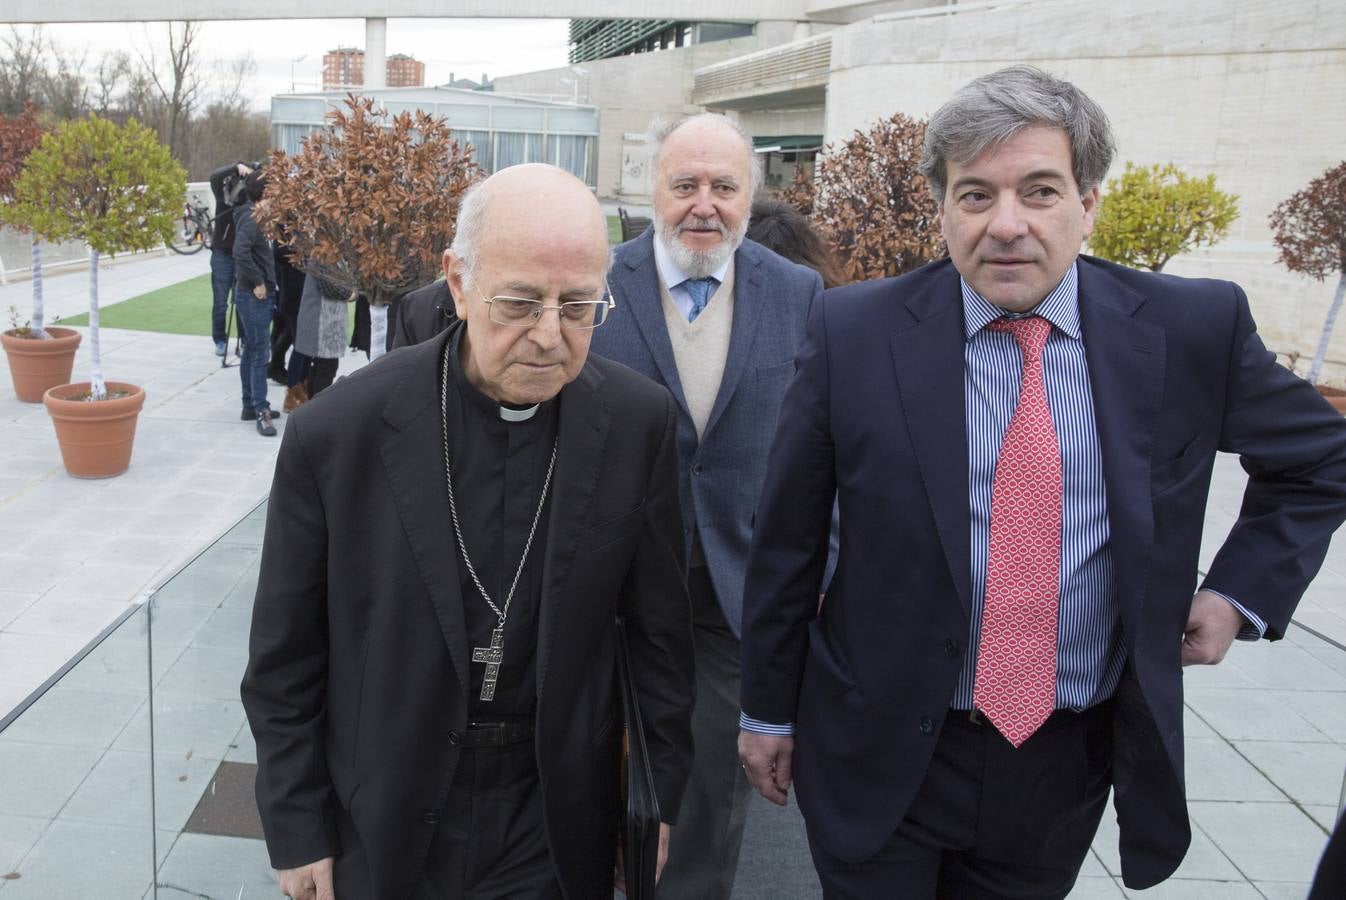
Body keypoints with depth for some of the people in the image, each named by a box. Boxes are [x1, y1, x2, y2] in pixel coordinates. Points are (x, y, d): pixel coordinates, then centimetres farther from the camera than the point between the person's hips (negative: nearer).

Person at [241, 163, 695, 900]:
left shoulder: (637, 422, -14)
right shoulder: (335, 433, -18)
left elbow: (659, 628, -3)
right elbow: (284, 659, -6)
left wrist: (670, 799, 3)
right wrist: (297, 834, 0)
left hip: (556, 820, 1)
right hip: (382, 826, 0)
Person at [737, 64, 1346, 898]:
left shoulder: (1195, 328, -8)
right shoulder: (855, 331, -13)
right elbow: (787, 540, -5)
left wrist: (1242, 592, 1)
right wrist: (768, 709, 2)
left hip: (1071, 764, 2)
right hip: (884, 757, -2)